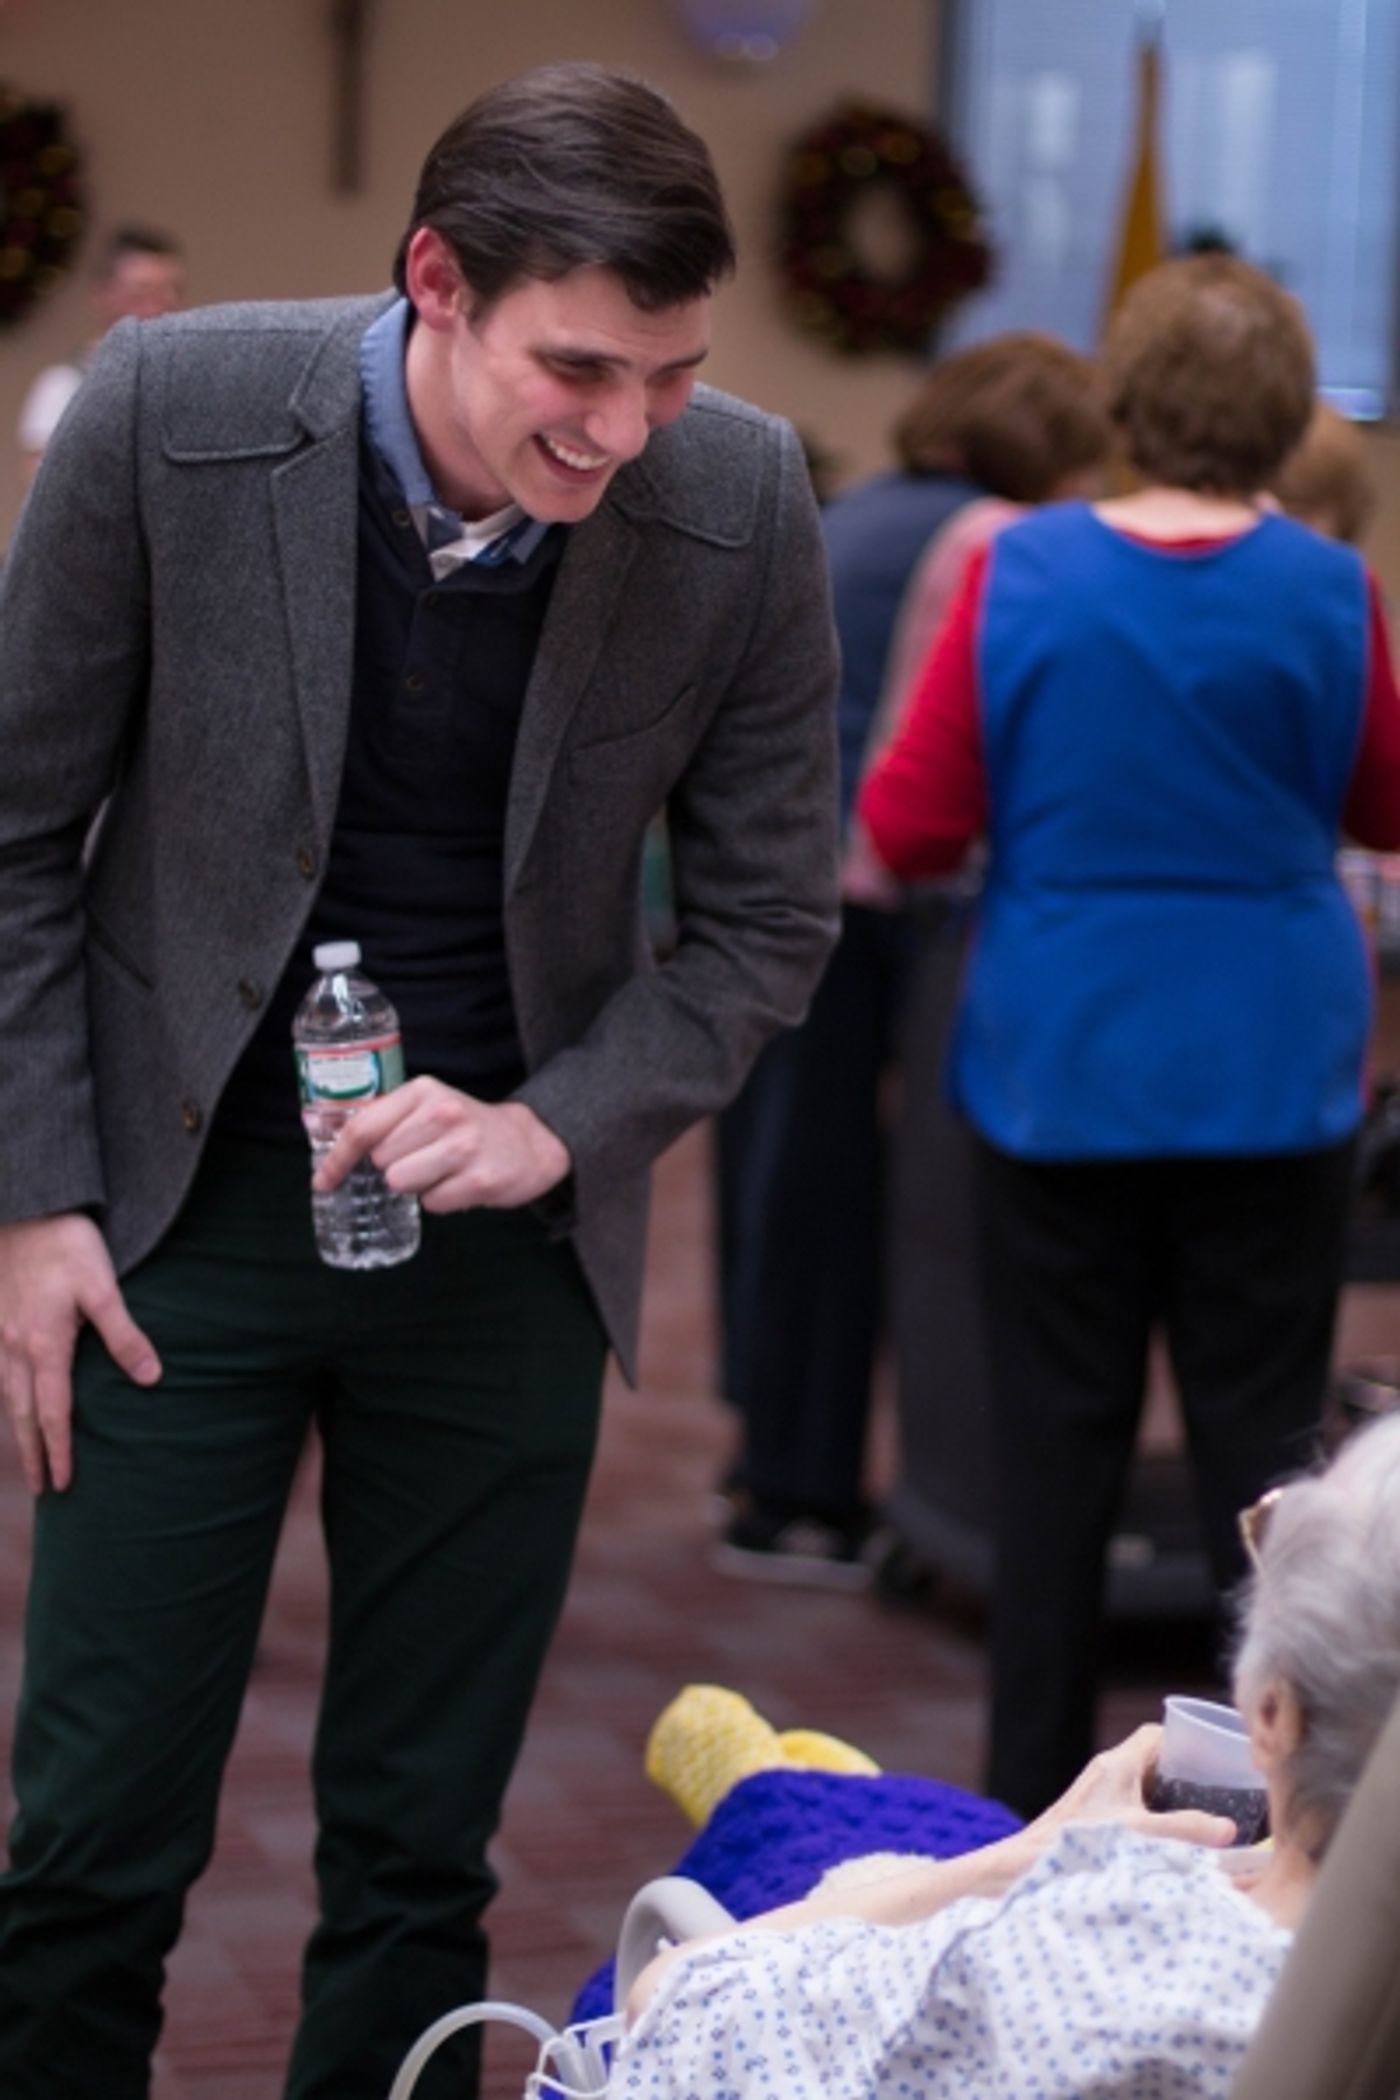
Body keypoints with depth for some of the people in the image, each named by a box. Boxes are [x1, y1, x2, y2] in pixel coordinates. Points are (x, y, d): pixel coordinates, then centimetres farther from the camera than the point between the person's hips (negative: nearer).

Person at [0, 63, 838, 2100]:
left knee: (419, 1855, 9)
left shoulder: (742, 505, -13)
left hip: (505, 1226, 1)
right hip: (189, 1205, -1)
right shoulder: (174, 411, -15)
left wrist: (559, 1126, -14)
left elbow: (769, 915, 0)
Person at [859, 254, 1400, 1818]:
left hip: (1060, 1069, 0)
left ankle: (1032, 1795, 16)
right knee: (1259, 1429, 8)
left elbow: (907, 827, -5)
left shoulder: (1020, 574, -8)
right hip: (1269, 1073, 0)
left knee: (1056, 1436, 9)